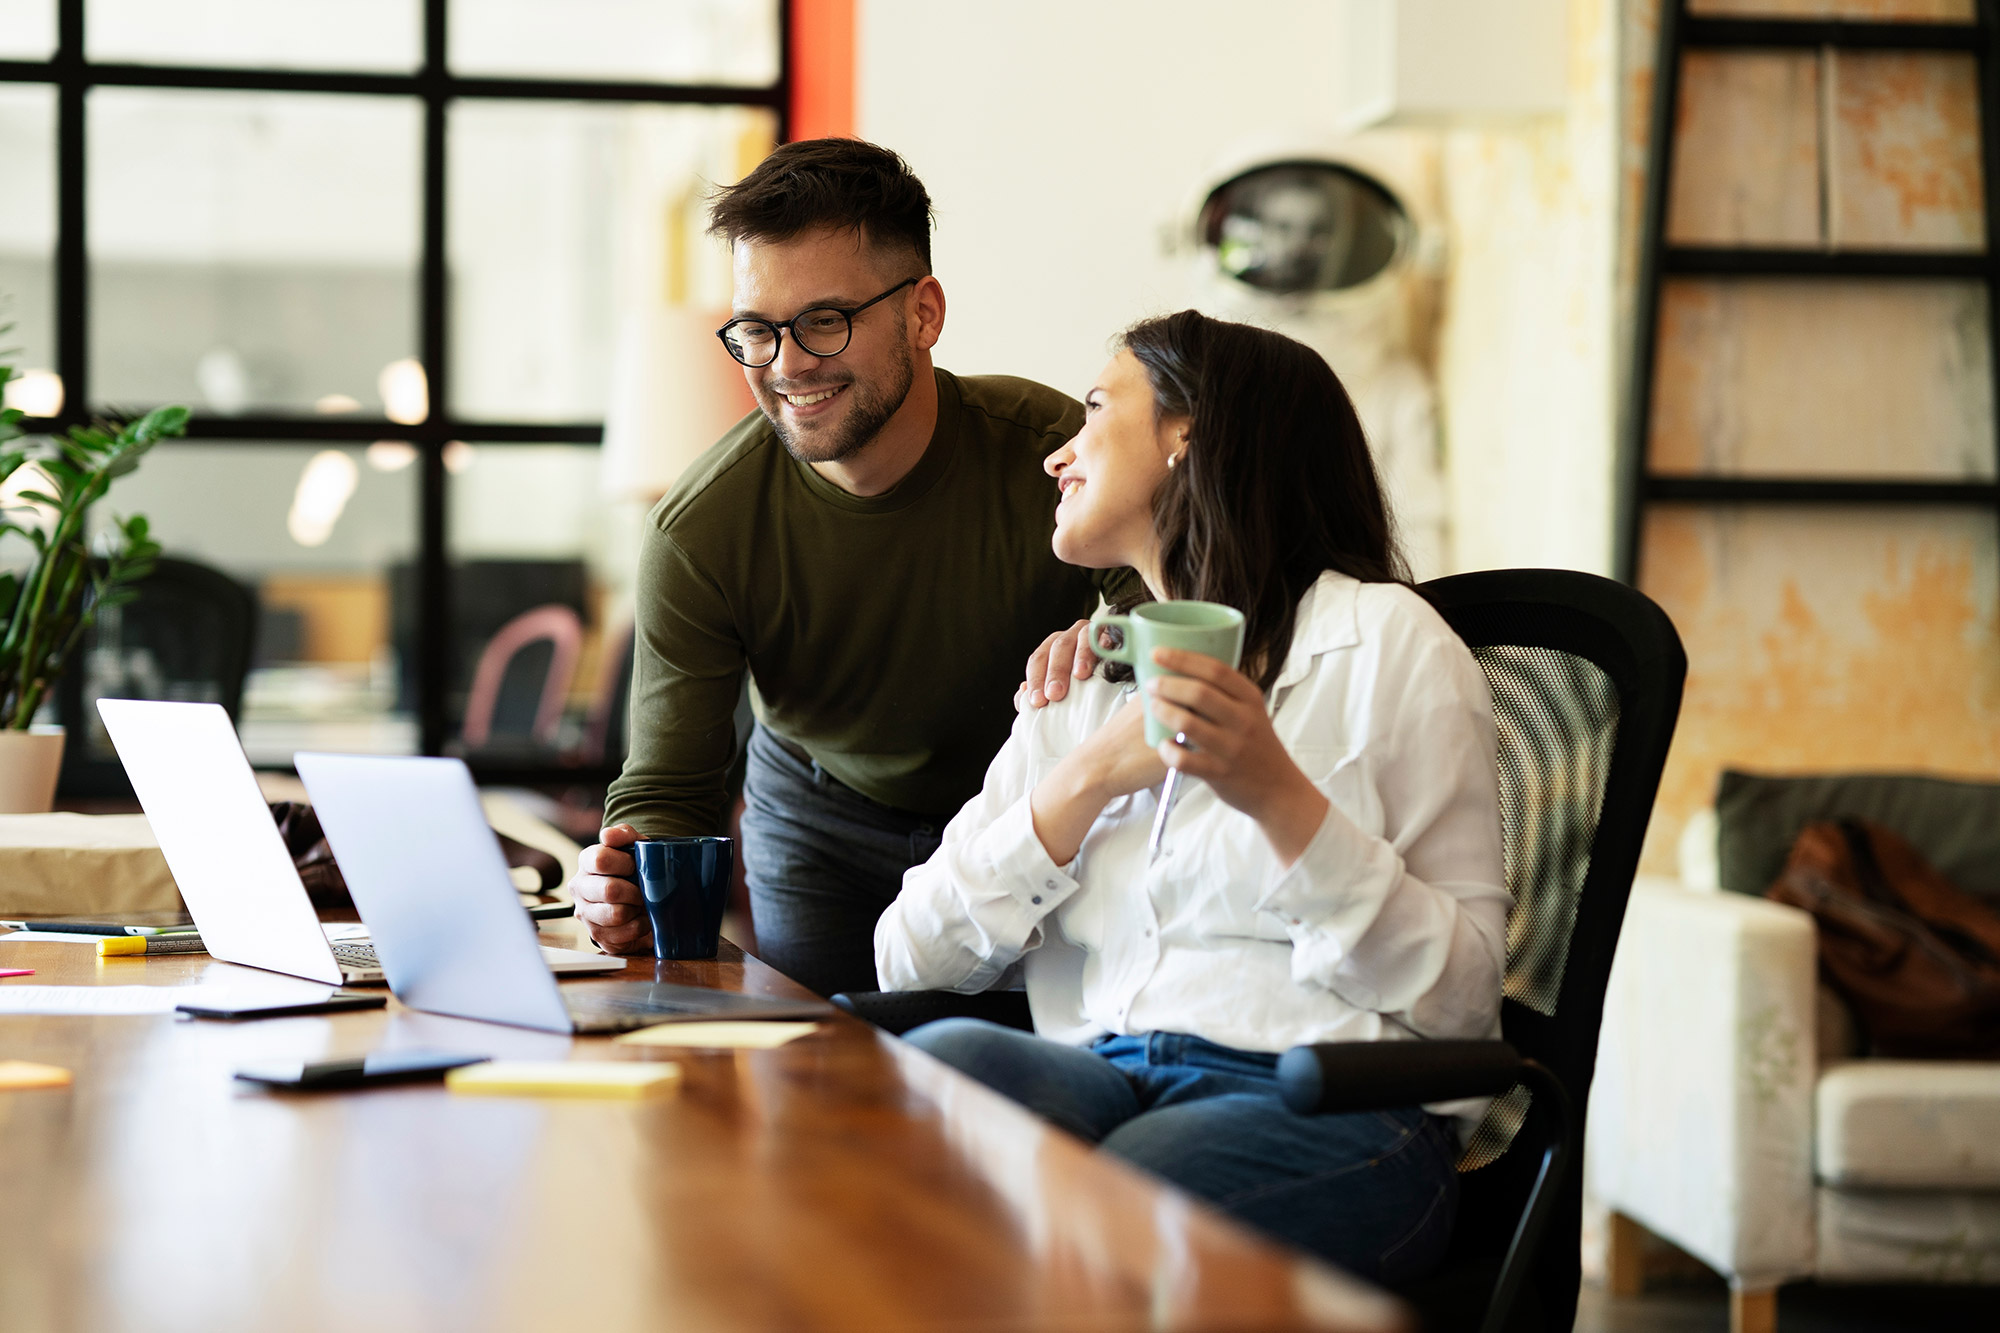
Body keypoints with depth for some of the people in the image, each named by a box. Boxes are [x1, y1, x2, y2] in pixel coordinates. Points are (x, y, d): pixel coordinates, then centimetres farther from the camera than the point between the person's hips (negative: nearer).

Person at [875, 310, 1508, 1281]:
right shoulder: (1082, 682, 22)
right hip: (1102, 1077, 5)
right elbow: (908, 958, 11)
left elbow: (1461, 999, -4)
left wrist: (1277, 794, -15)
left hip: (1325, 1102, -5)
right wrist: (1090, 777, 0)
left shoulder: (1381, 641, 5)